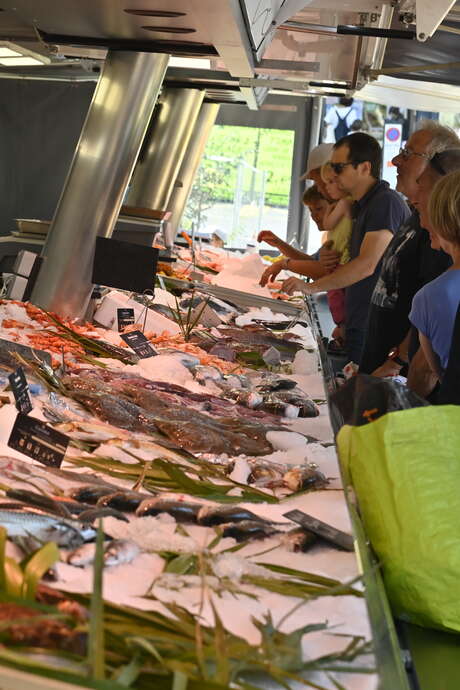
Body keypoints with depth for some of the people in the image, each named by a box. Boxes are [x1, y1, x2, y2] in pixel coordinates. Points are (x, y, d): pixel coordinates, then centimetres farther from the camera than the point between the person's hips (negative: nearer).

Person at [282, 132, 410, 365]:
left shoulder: (386, 202, -15)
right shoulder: (361, 205, 17)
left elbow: (366, 265, -22)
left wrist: (312, 287, -19)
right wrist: (331, 261, 4)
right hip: (357, 326, 10)